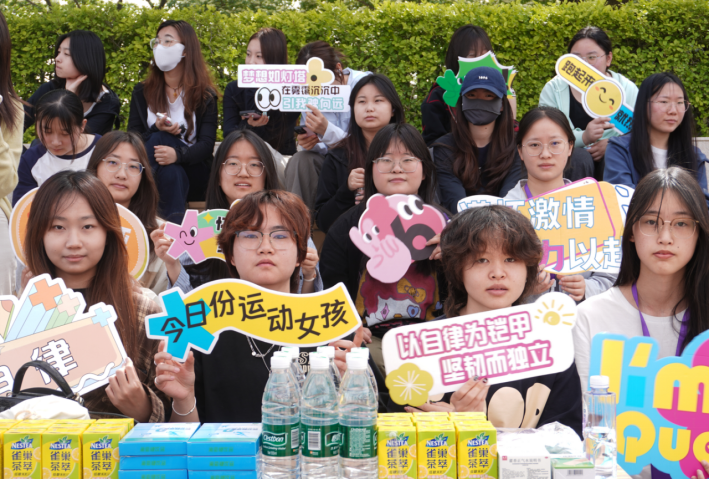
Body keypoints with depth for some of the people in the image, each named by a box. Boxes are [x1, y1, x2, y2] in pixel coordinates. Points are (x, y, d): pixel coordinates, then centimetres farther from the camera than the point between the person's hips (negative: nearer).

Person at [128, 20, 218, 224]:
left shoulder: (205, 96, 3)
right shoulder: (142, 92, 12)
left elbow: (207, 145, -11)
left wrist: (178, 154, -33)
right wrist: (156, 129, -18)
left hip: (192, 176, -2)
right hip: (154, 175, 2)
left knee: (161, 140, -30)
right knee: (160, 138, -31)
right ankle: (175, 222, -44)